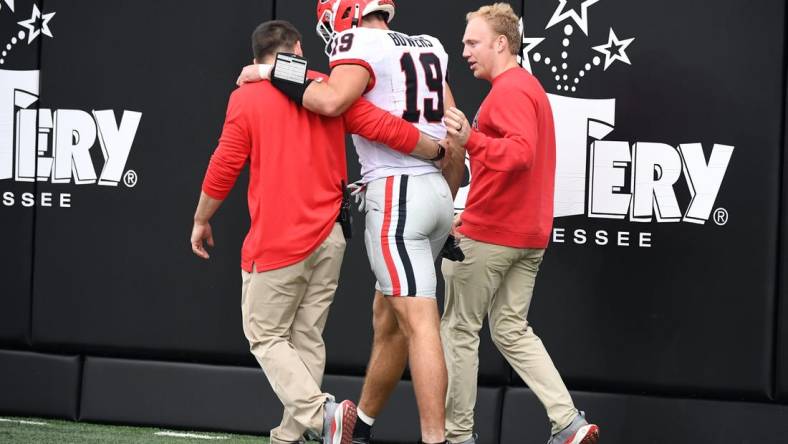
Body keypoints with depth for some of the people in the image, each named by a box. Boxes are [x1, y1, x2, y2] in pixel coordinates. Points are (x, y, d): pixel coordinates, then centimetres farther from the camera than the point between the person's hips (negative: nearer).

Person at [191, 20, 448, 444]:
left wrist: (201, 220, 10)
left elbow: (223, 168, -3)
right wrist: (441, 151, 16)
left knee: (266, 336, 3)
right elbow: (387, 128, 1)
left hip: (276, 243, -4)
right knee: (306, 338, 11)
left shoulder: (246, 97, -3)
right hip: (329, 239, 5)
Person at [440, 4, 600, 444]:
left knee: (459, 329, 1)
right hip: (529, 234, 10)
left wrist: (471, 140, -41)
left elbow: (520, 152, -27)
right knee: (512, 330, 13)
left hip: (488, 234, -10)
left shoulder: (509, 91, -14)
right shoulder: (531, 86, 18)